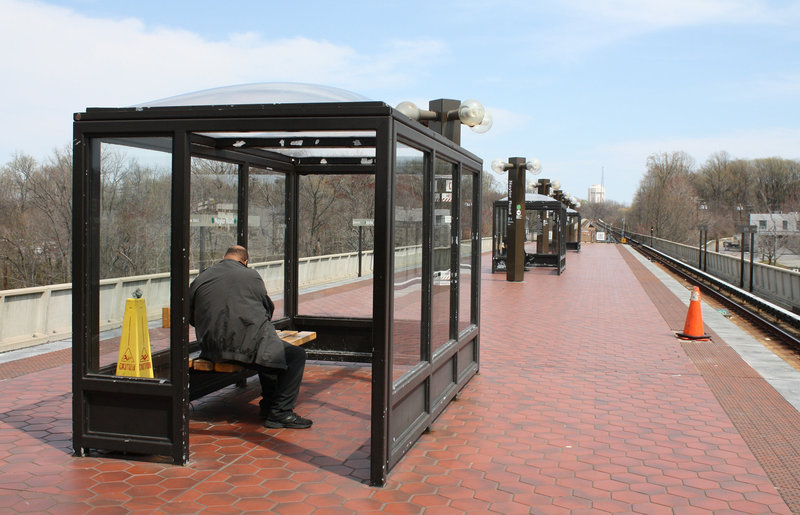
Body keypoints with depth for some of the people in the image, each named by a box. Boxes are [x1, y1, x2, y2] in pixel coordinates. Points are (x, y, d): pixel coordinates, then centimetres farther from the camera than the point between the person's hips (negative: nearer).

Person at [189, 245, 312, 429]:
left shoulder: (200, 279, 13)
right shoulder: (251, 275, 2)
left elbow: (191, 318, 20)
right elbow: (269, 308, 11)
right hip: (248, 346, -7)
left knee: (270, 349, 31)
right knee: (296, 356, 4)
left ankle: (269, 405, 33)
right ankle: (280, 412, -2)